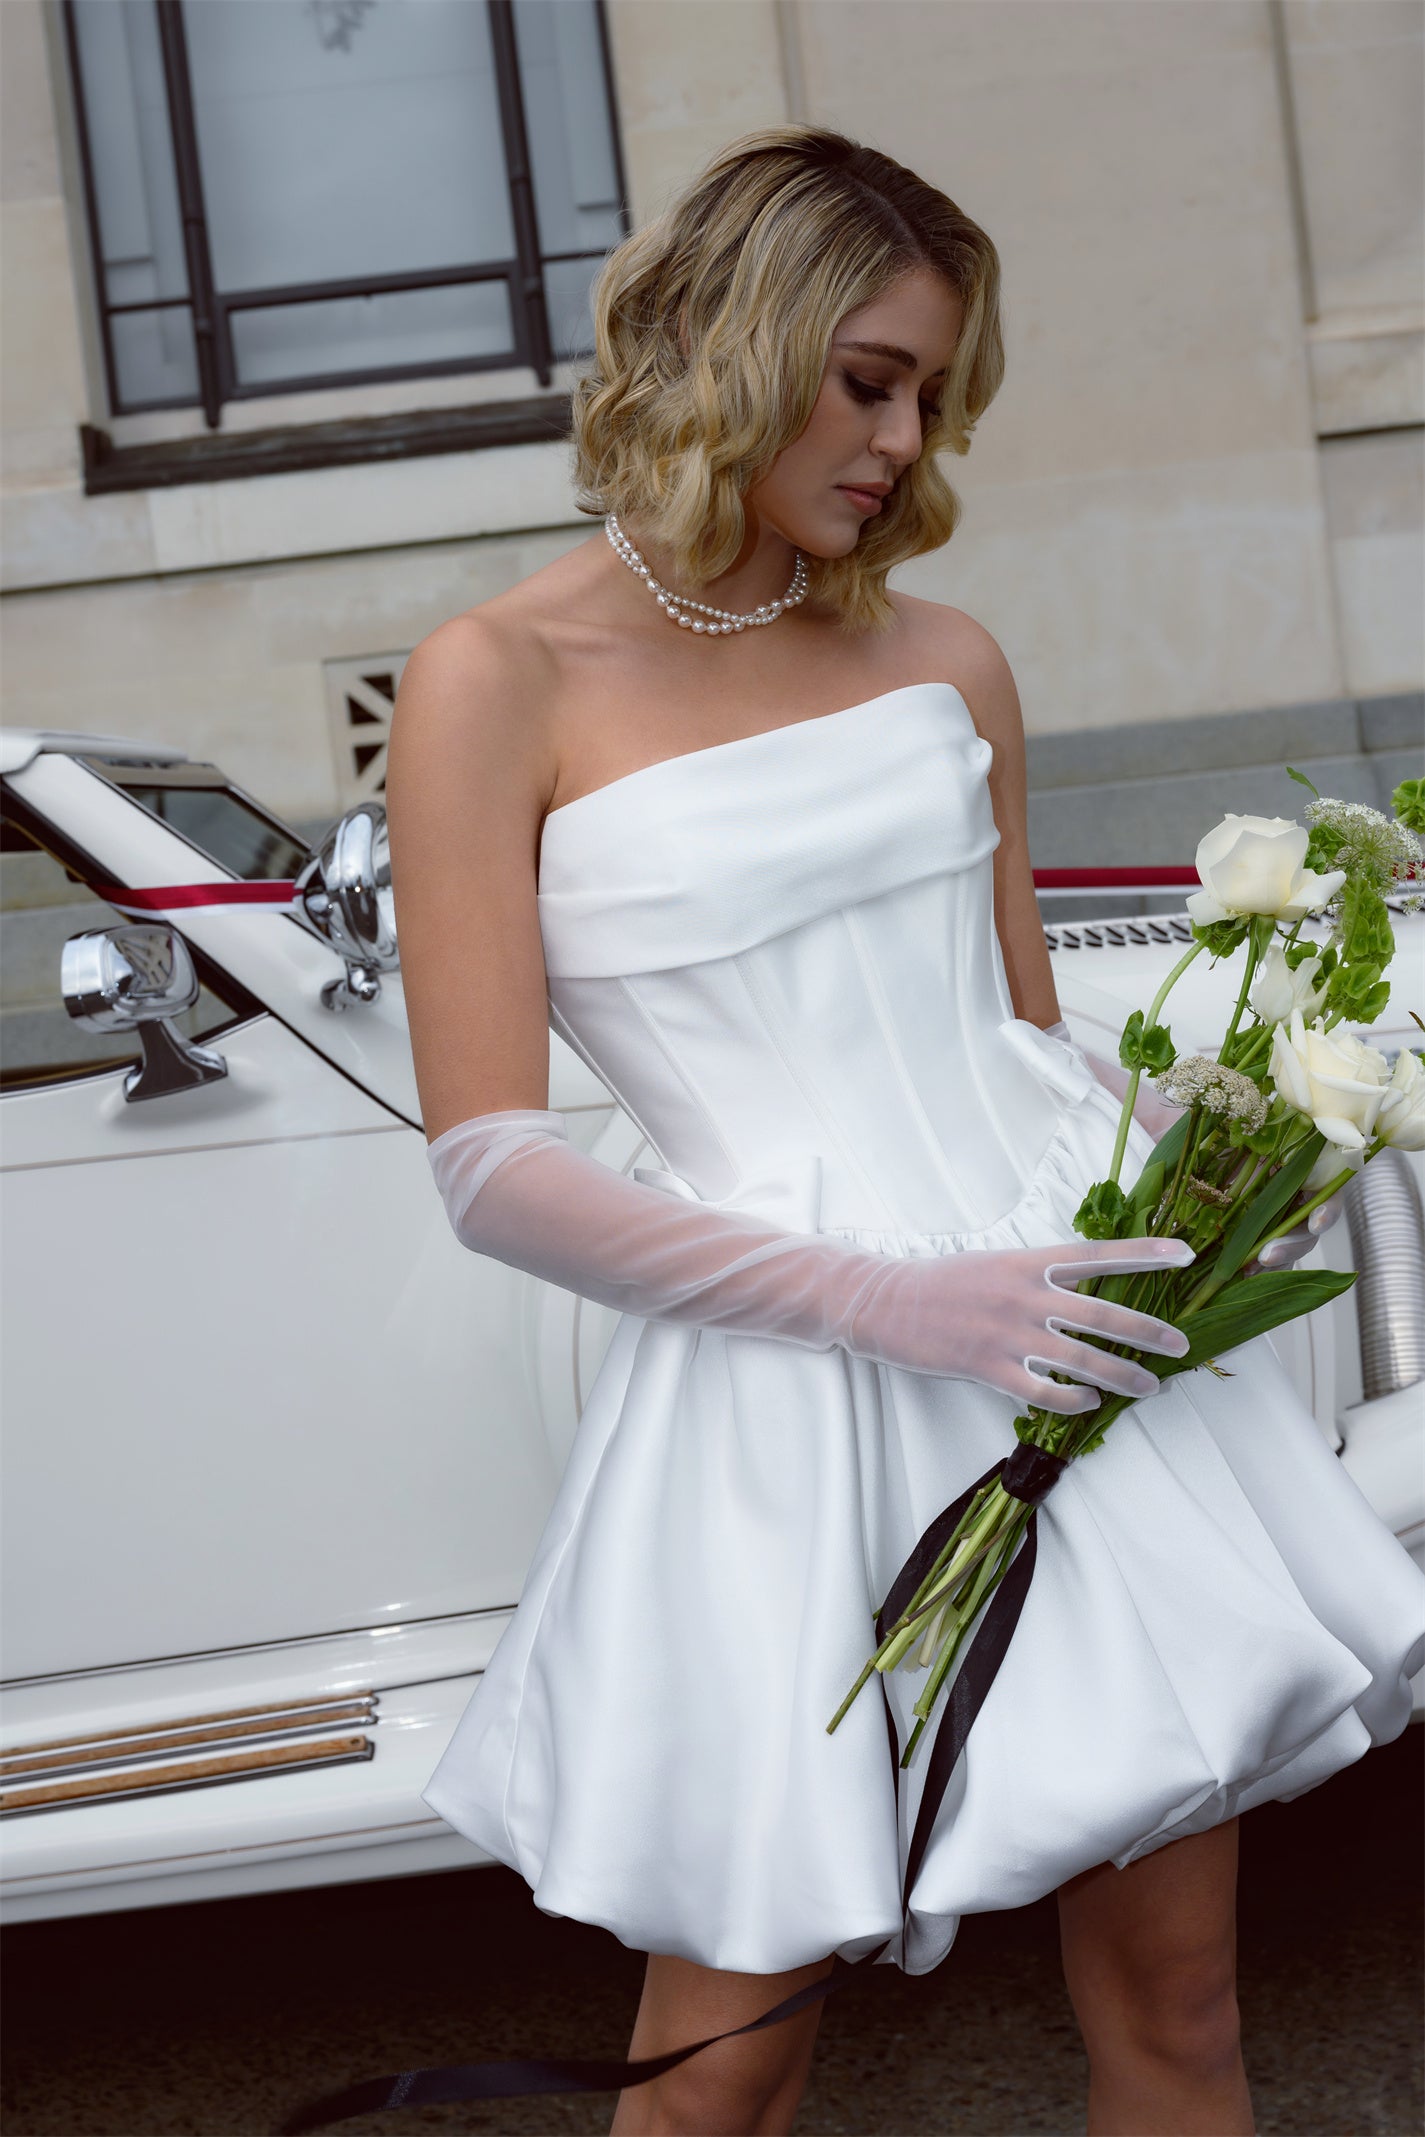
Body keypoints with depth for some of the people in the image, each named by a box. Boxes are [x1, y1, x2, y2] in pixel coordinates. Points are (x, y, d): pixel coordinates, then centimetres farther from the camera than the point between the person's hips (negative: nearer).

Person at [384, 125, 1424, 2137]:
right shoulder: (501, 686, -5)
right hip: (782, 1385, -4)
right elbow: (494, 1170, -10)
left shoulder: (946, 659, 10)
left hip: (1076, 1315, 5)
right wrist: (889, 1302, -16)